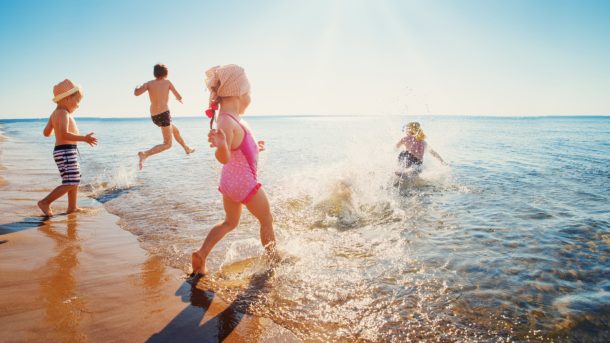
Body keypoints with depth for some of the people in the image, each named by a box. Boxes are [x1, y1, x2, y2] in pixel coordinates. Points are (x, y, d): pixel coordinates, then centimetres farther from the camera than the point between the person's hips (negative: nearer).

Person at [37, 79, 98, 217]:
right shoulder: (63, 113, -14)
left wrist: (53, 126, 42)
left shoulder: (55, 113, 16)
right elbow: (64, 134, -28)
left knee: (75, 180, 19)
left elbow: (46, 133, 23)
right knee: (71, 183, -11)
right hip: (66, 151, -11)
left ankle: (72, 207, 27)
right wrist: (83, 138, -31)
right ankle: (45, 202, -5)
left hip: (67, 151, 11)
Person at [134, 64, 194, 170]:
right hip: (164, 114, -6)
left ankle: (187, 148, 48)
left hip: (154, 116, 6)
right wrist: (178, 99, 30)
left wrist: (137, 87, 11)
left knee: (175, 130, 29)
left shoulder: (149, 83, 5)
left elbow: (136, 93, -12)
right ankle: (144, 154, -22)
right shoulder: (167, 82, 1)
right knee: (167, 144, -4)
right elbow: (179, 97, 6)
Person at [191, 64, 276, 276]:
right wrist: (220, 145, -61)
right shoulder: (227, 121, -29)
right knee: (267, 221, 15)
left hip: (230, 180, 9)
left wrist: (255, 148, 27)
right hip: (244, 183, -9)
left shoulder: (230, 118, 0)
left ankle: (201, 254, 14)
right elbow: (224, 158, -41)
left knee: (230, 222, 25)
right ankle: (273, 258, 34)